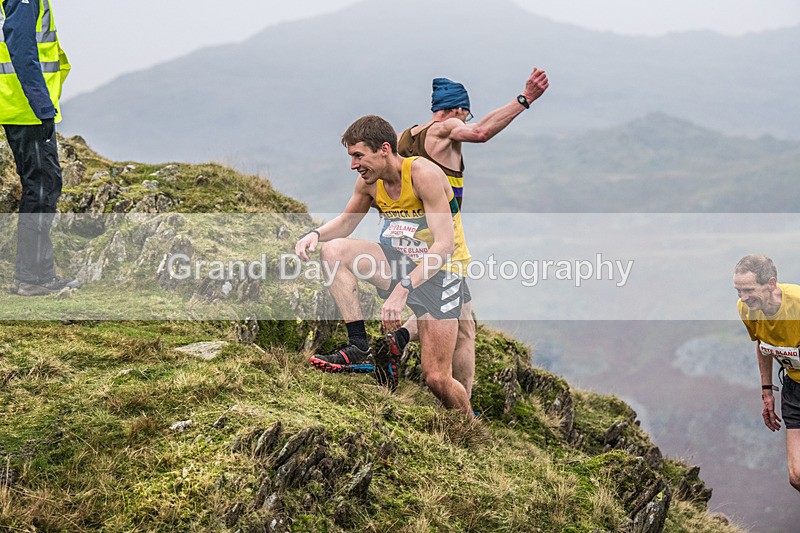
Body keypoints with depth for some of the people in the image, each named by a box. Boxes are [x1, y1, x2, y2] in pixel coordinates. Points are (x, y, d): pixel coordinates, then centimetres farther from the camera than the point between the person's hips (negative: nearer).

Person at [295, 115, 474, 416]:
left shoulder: (424, 174, -23)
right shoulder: (370, 181, -3)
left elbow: (445, 245, -28)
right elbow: (346, 222, 14)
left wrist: (403, 289, -37)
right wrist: (316, 234, -10)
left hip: (440, 270, -6)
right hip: (402, 262, 6)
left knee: (437, 379, -9)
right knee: (333, 251, -15)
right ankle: (359, 349, -14)